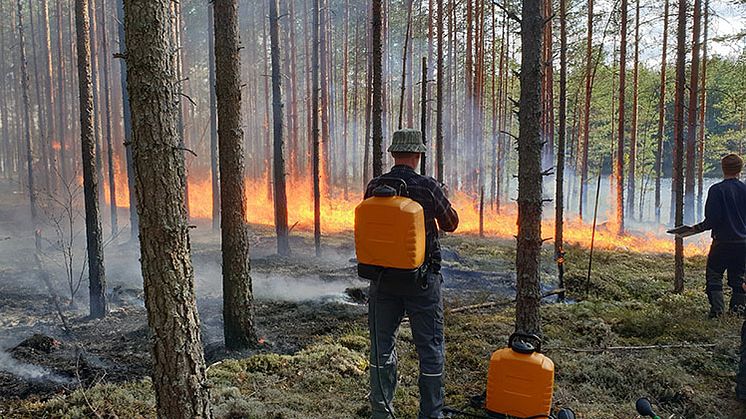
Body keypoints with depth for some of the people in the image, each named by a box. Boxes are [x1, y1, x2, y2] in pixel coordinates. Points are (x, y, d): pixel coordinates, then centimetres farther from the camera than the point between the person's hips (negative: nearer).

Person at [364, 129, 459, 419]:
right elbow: (451, 224, 2)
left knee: (382, 346, 16)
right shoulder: (429, 187, -14)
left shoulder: (374, 187, -5)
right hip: (422, 279, -3)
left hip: (383, 277, 4)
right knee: (430, 348, 10)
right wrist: (441, 197, 20)